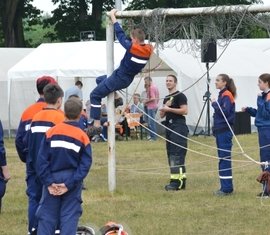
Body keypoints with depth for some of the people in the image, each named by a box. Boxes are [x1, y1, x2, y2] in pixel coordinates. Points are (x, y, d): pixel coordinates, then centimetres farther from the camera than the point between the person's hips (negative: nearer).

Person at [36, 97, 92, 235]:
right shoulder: (83, 137, -5)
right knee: (70, 216, 3)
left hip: (53, 180, 1)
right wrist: (69, 184, -9)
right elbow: (85, 164, -7)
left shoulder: (51, 132, -5)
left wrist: (49, 182, -6)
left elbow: (42, 159, -7)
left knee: (47, 215, 6)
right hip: (72, 179, 0)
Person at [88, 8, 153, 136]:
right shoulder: (148, 50, -7)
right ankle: (116, 98, 17)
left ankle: (96, 124, -5)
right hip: (127, 80, 8)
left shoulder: (132, 48, -25)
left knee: (95, 95, 1)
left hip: (119, 78, -8)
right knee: (100, 80, 30)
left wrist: (113, 16, -4)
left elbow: (120, 34, -15)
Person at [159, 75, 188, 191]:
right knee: (170, 154, 7)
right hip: (169, 127, 10)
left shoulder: (180, 96, -5)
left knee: (177, 154, -15)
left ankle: (177, 181, -19)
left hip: (179, 127, -9)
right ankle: (181, 180, 10)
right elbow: (162, 115, 24)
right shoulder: (166, 98, 21)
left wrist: (169, 109, -15)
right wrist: (164, 109, 2)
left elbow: (184, 111, -16)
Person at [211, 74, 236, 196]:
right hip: (220, 131, 9)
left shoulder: (227, 95, -11)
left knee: (224, 159, -8)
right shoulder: (222, 94, 15)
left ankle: (227, 188, -7)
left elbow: (225, 112, -20)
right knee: (223, 159, 10)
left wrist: (214, 104, -12)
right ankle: (225, 187, 14)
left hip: (225, 131, -9)